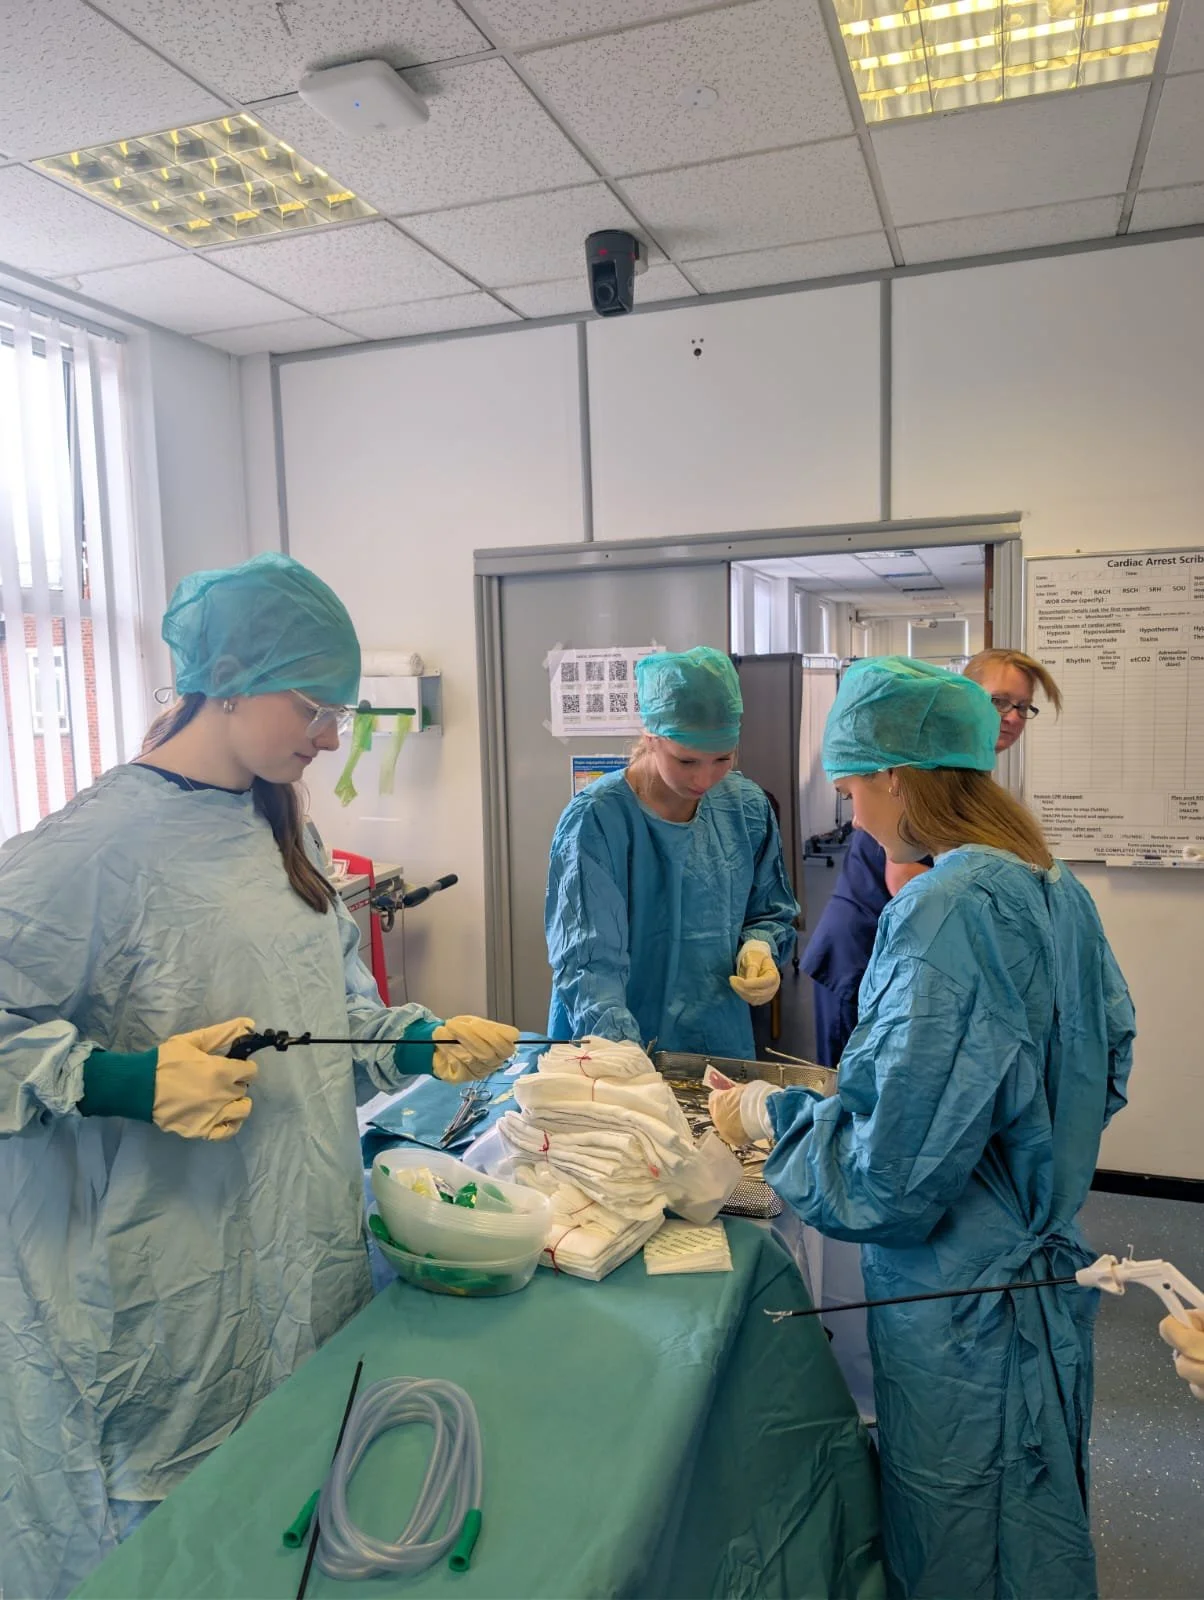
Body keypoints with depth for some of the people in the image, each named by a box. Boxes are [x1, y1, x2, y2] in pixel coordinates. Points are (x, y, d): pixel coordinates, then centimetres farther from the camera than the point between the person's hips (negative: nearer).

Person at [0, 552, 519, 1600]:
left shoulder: (279, 831, 8)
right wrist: (125, 1082, -26)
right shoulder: (98, 843, -18)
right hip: (171, 1289, -7)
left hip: (307, 1249, 7)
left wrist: (423, 1041, 1)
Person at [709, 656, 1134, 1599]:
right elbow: (1105, 1072, 13)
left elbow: (893, 1177, -28)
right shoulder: (1056, 891, -1)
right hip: (1047, 1265, 8)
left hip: (964, 1316, -8)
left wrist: (772, 1115, -10)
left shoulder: (945, 913, -28)